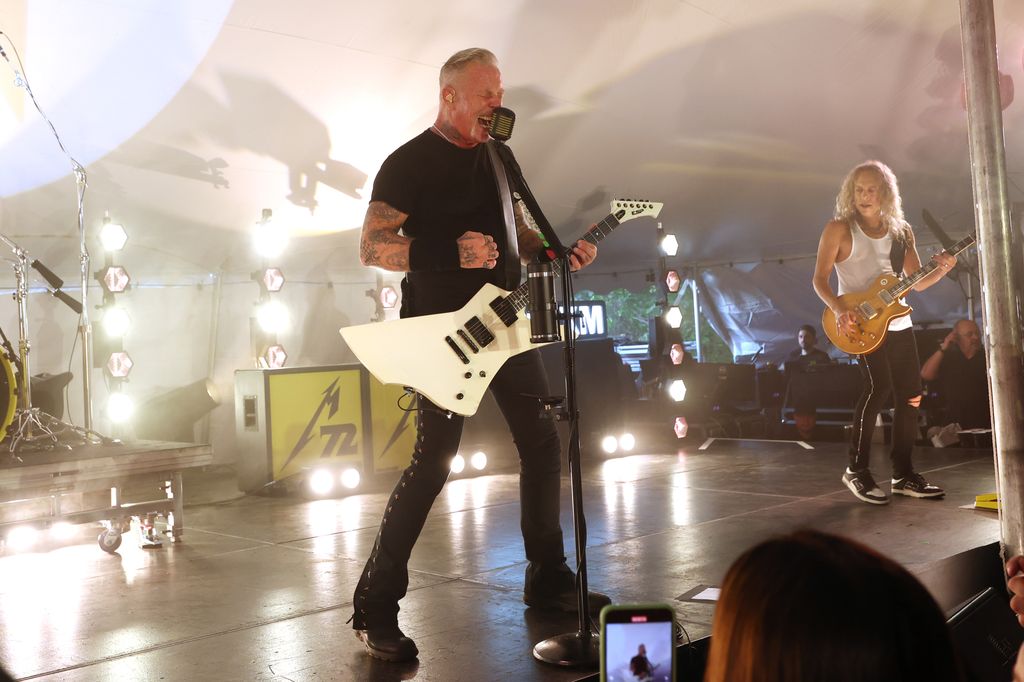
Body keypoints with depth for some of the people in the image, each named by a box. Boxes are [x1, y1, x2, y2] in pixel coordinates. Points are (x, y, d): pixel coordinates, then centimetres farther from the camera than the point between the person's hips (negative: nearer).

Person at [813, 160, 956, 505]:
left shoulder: (901, 231, 10)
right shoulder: (840, 229, -4)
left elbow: (917, 282, 13)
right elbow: (819, 279, -7)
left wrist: (942, 269, -7)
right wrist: (840, 309, -23)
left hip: (898, 324, 6)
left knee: (909, 396, 5)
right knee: (879, 387, -19)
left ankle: (903, 474, 16)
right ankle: (857, 469, -7)